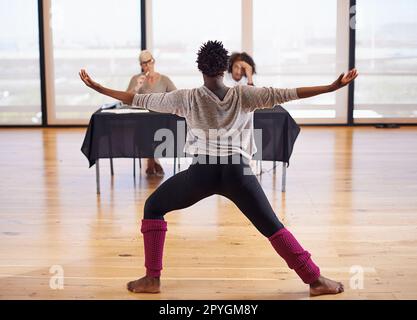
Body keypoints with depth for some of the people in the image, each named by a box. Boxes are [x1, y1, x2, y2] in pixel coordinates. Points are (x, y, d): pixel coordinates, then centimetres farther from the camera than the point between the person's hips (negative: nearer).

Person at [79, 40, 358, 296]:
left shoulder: (188, 98, 6)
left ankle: (152, 278, 17)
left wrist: (98, 88, 19)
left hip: (203, 172, -1)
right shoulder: (243, 95, 6)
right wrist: (333, 87, 3)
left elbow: (141, 100, 9)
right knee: (273, 226, 12)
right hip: (237, 172, 1)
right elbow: (283, 95, 1)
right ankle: (316, 280, 12)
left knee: (153, 208, 21)